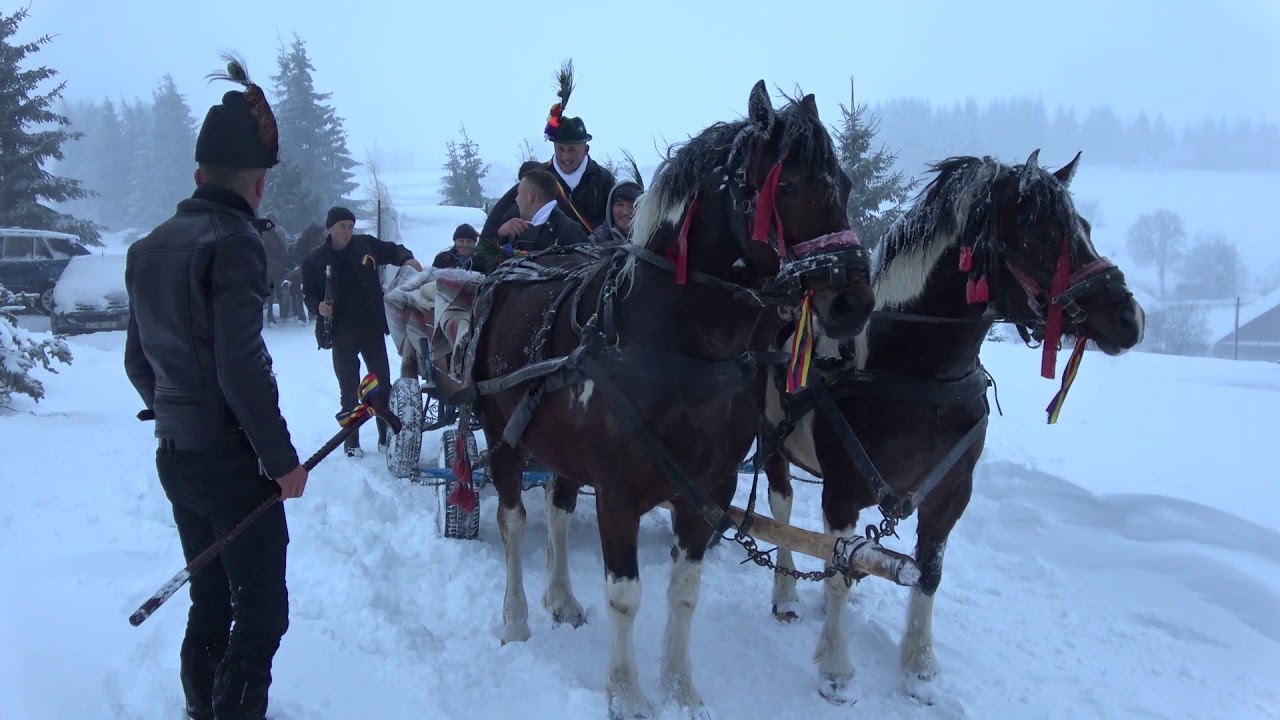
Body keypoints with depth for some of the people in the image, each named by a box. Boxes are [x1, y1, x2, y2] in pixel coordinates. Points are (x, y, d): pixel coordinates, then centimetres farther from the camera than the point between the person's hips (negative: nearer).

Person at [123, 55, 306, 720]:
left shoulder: (149, 247, 9)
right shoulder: (234, 242, -16)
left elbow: (137, 359, 16)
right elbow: (242, 369, -22)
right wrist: (283, 458, -15)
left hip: (174, 456, 8)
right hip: (231, 459, -8)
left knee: (210, 602, 20)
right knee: (262, 612, 2)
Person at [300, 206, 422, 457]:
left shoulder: (366, 245, 1)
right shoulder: (314, 260, 0)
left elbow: (392, 250, 12)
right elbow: (309, 295, 3)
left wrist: (407, 258, -9)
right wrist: (318, 307, -18)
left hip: (372, 328, 1)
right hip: (342, 333, -1)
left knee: (383, 384, 6)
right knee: (349, 390, 4)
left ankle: (387, 436, 16)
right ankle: (352, 442, 13)